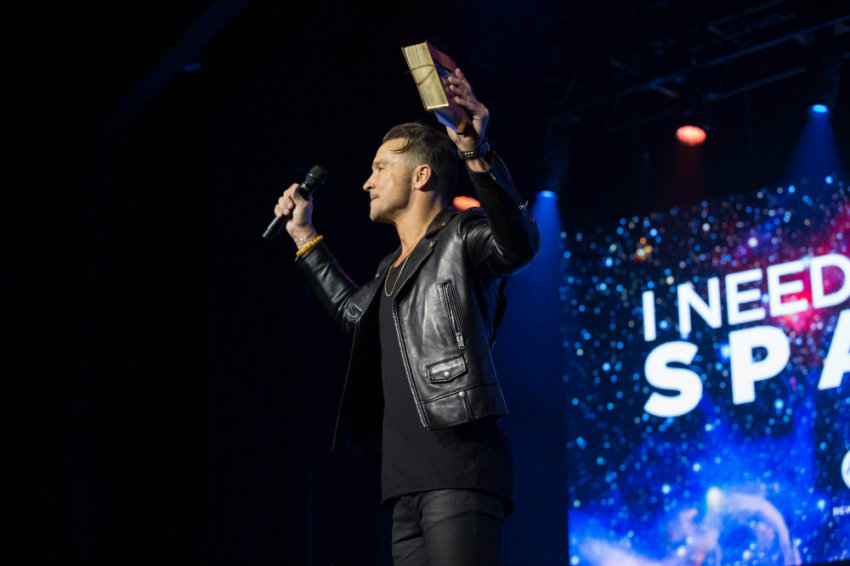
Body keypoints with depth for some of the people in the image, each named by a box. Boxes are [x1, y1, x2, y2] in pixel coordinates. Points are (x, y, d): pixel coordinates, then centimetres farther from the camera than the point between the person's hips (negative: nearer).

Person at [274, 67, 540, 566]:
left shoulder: (461, 237, 1)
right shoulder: (393, 268, 26)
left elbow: (519, 243, -22)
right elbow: (353, 311, 46)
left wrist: (477, 154, -34)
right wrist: (306, 239, 44)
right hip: (410, 480, 9)